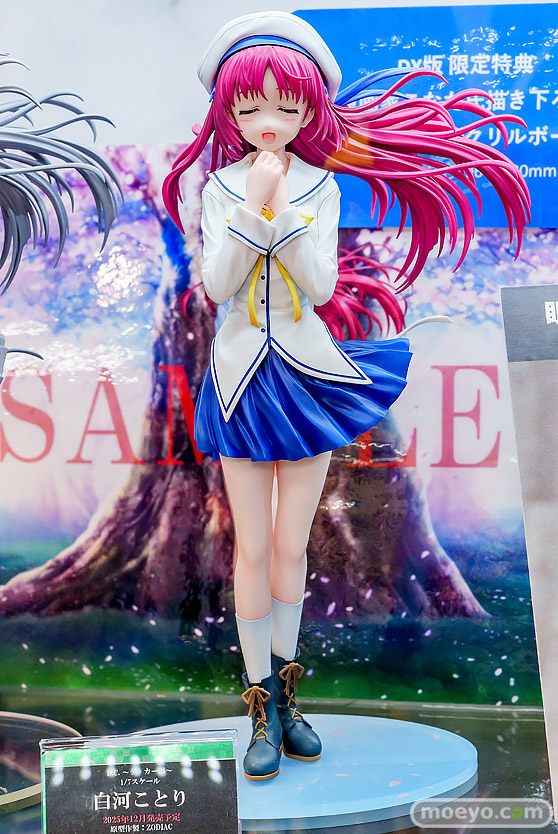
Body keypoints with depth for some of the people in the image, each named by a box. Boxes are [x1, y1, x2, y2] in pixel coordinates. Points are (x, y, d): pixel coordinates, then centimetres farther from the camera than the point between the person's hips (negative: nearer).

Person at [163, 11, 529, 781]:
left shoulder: (320, 186, 1)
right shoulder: (219, 186, 2)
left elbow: (322, 285, -10)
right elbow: (215, 285, -9)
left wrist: (280, 210, -17)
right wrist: (253, 205, -17)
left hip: (307, 375, 0)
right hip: (242, 376, 0)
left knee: (291, 546, 7)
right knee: (253, 548, 3)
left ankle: (285, 693, 26)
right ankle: (263, 708, 16)